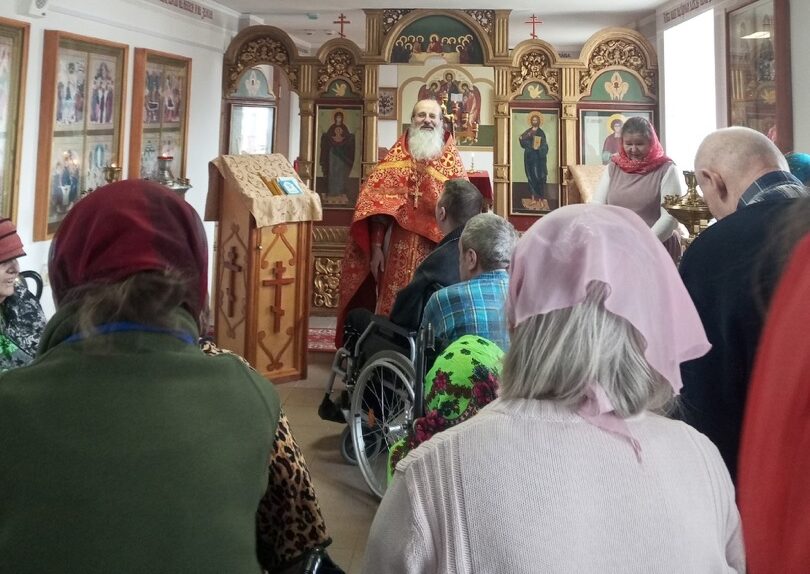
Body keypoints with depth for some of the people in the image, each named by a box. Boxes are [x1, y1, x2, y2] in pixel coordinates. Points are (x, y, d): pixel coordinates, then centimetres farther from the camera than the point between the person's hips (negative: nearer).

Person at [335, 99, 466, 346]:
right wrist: (376, 246, -8)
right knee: (393, 309, 3)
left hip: (437, 252, 0)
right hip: (399, 249, 0)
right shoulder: (396, 156, 6)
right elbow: (376, 201, 0)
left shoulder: (452, 160, 6)